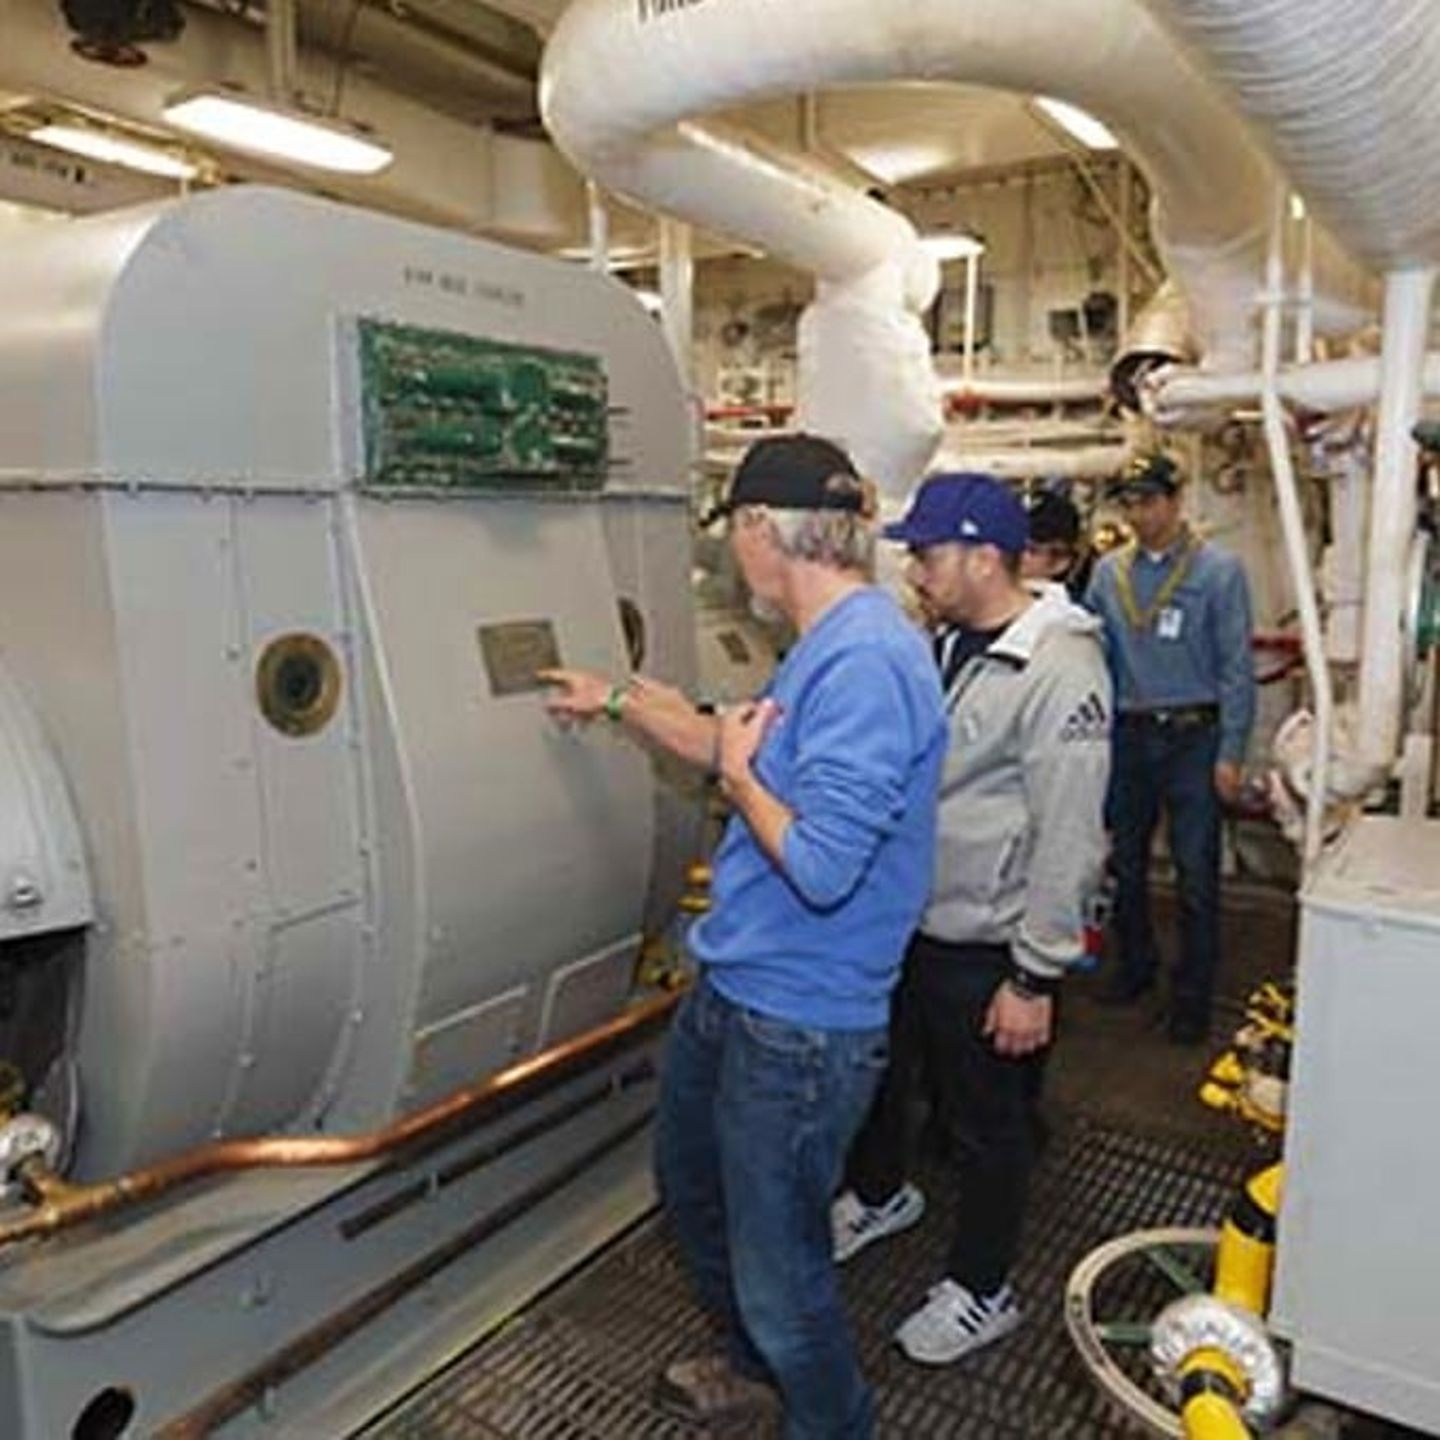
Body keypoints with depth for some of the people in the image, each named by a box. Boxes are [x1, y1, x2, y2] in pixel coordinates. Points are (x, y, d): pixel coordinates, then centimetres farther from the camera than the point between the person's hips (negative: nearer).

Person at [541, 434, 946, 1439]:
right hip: (732, 989, 11)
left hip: (800, 1028, -10)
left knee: (779, 1268, 8)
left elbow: (822, 866, -32)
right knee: (691, 1183, 29)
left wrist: (737, 776, -15)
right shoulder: (826, 646, 7)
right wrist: (617, 700, 31)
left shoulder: (866, 659, -26)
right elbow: (743, 753, 23)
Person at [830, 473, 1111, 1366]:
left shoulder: (1060, 670, -23)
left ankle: (983, 1292, 35)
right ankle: (881, 1195, 54)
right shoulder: (947, 643, 4)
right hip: (904, 922, 8)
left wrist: (1035, 977, -20)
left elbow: (1070, 838, -23)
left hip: (984, 949, -8)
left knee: (988, 1127, 12)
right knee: (882, 1071, 26)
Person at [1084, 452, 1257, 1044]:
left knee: (1196, 875, 2)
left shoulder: (1218, 569, -6)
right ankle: (1136, 964, 34)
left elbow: (1235, 667, -8)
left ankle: (1193, 994, 17)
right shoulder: (1108, 572, 4)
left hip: (1192, 737, -4)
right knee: (1125, 863, 15)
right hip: (1128, 734, 4)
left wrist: (1230, 753, -11)